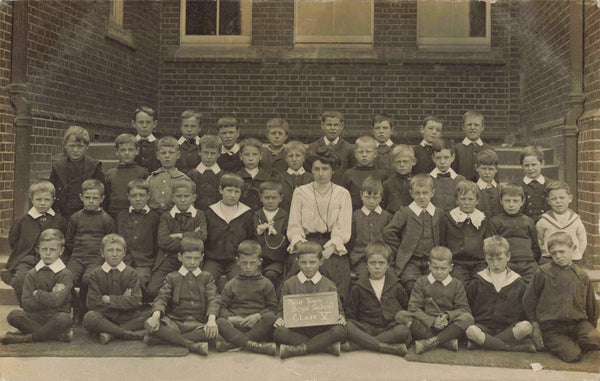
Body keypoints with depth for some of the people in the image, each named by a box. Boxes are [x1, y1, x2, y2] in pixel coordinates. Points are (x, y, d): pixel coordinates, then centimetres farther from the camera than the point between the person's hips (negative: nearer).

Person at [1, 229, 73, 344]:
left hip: (56, 315, -3)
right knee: (13, 315, -23)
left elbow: (57, 301, -20)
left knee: (64, 319, -36)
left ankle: (25, 338, -19)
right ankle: (58, 334, -26)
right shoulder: (32, 274, 7)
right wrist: (49, 297, -13)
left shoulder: (65, 274, -5)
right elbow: (26, 303, -5)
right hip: (36, 316, 4)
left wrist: (37, 294, -6)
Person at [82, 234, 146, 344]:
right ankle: (130, 334, -28)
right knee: (89, 317, -33)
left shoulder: (130, 272, 7)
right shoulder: (95, 274, 6)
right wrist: (122, 300, -6)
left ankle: (110, 333, -23)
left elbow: (135, 301, -5)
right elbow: (93, 304, -6)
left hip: (126, 318, 1)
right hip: (104, 317, -1)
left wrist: (109, 299, -8)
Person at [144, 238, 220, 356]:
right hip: (174, 322, 0)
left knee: (213, 331, -34)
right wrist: (156, 314, -24)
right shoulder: (172, 277, 15)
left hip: (197, 323, 0)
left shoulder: (206, 277, 14)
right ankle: (193, 345, -31)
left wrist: (211, 319, -23)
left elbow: (213, 299, -1)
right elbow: (162, 297, 0)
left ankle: (164, 338, -26)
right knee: (150, 323, -29)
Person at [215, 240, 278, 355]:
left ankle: (230, 344, -34)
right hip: (236, 327, 1)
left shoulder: (266, 284, 13)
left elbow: (273, 308, 7)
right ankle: (257, 346, -41)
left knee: (271, 318, -32)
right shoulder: (231, 285, 16)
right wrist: (230, 318, -10)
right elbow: (222, 307, 11)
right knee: (220, 322, -29)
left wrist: (258, 316, -12)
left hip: (258, 327, 0)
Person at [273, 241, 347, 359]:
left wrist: (340, 318, -13)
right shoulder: (289, 284, 12)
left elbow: (338, 309, 11)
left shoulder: (329, 286, 10)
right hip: (297, 331, 0)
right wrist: (280, 318, -10)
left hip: (322, 330, 0)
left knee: (339, 331, -31)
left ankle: (297, 349, -29)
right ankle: (328, 347, -30)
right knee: (278, 332, -31)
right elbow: (282, 309, 13)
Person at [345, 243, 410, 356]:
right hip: (366, 329, 0)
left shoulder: (395, 286, 11)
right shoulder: (358, 288, 9)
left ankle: (354, 345, -34)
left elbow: (406, 306, 22)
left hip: (390, 329, 1)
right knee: (347, 326, -30)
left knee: (403, 330, -34)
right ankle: (387, 347, -37)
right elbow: (352, 314, 13)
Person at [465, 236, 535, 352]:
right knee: (471, 331, -35)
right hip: (484, 327, 0)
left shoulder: (518, 284, 11)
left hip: (509, 328, 1)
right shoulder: (477, 282, 11)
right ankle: (518, 347, -31)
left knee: (526, 326, -31)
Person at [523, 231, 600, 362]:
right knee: (572, 355, -22)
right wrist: (535, 326, 3)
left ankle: (573, 343, 5)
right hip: (552, 328, -3)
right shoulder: (543, 273, -3)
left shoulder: (581, 275, 8)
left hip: (578, 323, 3)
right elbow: (529, 301, 4)